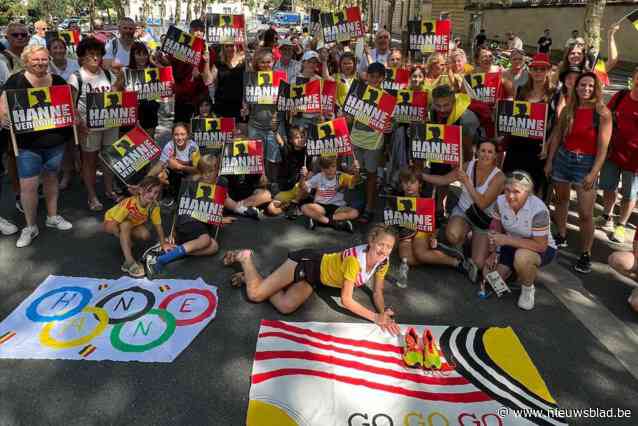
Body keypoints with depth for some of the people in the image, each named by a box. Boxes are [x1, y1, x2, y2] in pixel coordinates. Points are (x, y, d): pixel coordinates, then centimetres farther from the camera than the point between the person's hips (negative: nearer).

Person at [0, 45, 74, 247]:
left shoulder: (57, 80, 5)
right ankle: (30, 227, 14)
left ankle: (52, 217, 34)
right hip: (28, 143, -3)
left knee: (51, 178, 18)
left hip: (55, 140, 4)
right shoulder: (16, 81, -6)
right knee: (28, 185, -2)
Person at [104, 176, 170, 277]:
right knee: (126, 224, -36)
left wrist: (163, 243, -15)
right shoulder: (129, 204, -38)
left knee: (146, 235, -22)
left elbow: (158, 225, -14)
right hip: (111, 221, -4)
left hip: (133, 224, 4)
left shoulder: (154, 206, -25)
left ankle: (125, 242, 11)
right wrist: (122, 236, -30)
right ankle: (129, 261, -34)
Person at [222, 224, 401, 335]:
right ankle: (244, 257, 21)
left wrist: (383, 313, -19)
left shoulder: (383, 262, -11)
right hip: (307, 263, -7)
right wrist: (375, 317, -28)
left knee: (285, 306, -12)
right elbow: (346, 300, -28)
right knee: (254, 294, -9)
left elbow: (377, 292, -1)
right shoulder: (354, 260, -33)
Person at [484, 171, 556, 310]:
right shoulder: (501, 201, -15)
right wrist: (493, 253, -9)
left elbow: (540, 246, -31)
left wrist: (507, 240, -34)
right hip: (513, 246, 6)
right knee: (489, 274, -6)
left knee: (522, 256, -39)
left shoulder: (539, 210, -32)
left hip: (542, 249, -5)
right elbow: (496, 228, 1)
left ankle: (528, 288, -7)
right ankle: (517, 269, 25)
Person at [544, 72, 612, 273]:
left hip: (586, 163, -4)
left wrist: (594, 172, -17)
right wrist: (549, 161, 8)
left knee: (585, 214, -5)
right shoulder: (568, 109, 3)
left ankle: (586, 254, 8)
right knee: (561, 200, 18)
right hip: (563, 158, 4)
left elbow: (603, 146, -11)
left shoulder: (602, 113, -8)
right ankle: (561, 236, 38)